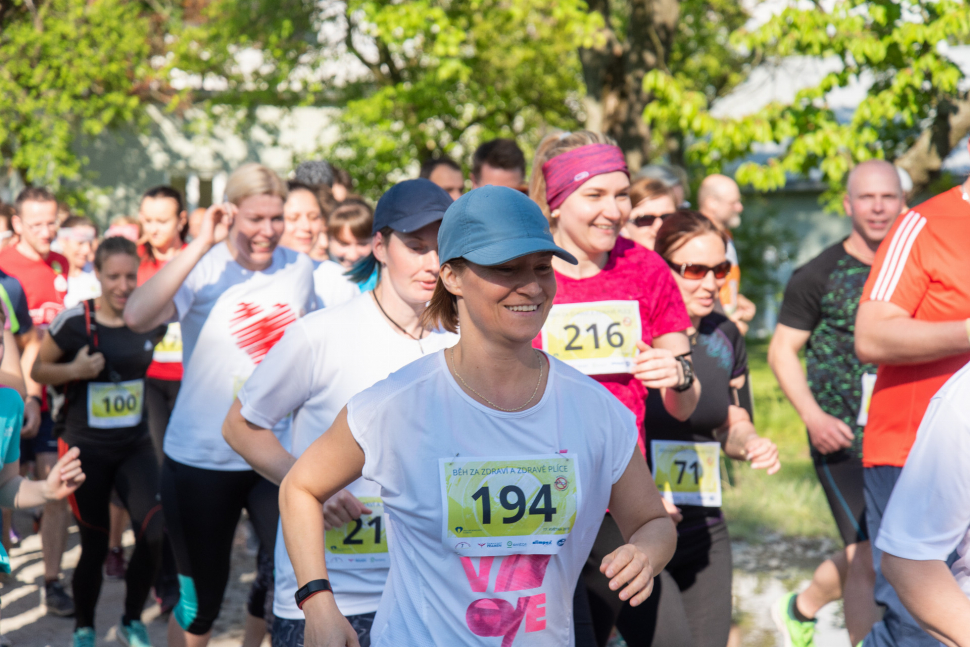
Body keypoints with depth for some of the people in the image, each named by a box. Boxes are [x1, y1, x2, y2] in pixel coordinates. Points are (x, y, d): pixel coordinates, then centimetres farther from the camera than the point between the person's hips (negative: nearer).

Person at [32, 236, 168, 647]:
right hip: (86, 448, -2)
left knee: (154, 530, -14)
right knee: (95, 546, 5)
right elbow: (37, 370, -2)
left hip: (135, 446, 2)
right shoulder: (75, 321, -12)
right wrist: (75, 370, -18)